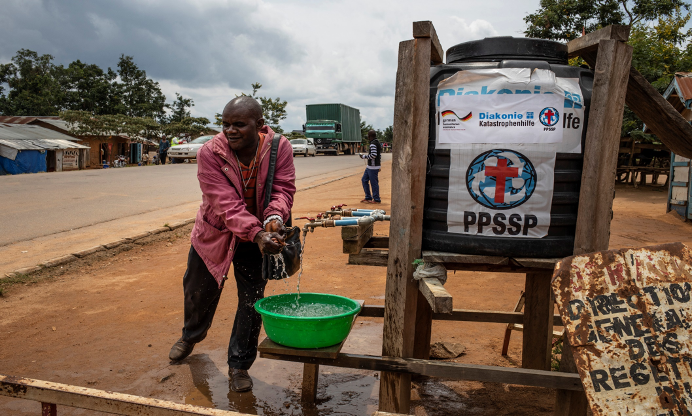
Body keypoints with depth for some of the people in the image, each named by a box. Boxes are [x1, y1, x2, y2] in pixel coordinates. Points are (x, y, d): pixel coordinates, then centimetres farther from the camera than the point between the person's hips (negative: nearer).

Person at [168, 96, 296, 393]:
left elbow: (283, 188, -23)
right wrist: (257, 234, -47)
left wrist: (274, 217, -46)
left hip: (257, 236, 0)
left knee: (252, 299, 0)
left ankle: (239, 365, 21)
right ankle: (191, 336, 53)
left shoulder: (280, 148, -19)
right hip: (215, 232, 0)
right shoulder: (209, 153, -25)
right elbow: (226, 203, -33)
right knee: (199, 291, 19)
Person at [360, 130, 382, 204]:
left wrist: (364, 156, -14)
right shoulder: (378, 143, 15)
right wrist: (367, 155, 18)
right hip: (370, 166, 11)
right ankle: (368, 198, 18)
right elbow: (379, 156, 18)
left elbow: (373, 155, -27)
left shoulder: (373, 144, -17)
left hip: (373, 167, -11)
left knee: (374, 183, -2)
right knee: (364, 180, 14)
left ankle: (377, 200, 7)